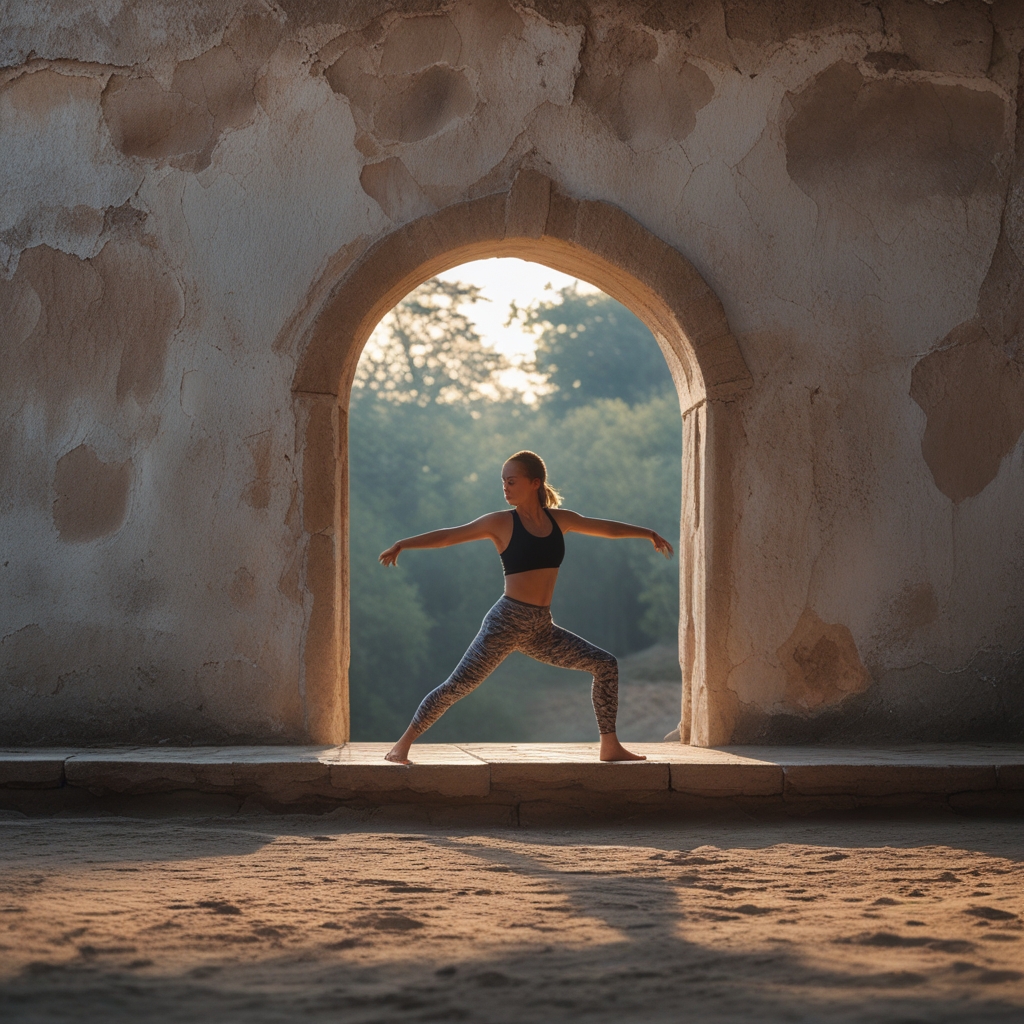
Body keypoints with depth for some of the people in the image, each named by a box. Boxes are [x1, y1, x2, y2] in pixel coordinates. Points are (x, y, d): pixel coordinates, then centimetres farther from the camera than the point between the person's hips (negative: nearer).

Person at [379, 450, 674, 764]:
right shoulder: (501, 523, -4)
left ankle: (610, 746, 6)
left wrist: (648, 533, 34)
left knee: (605, 665, 0)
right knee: (457, 686, -10)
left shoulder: (559, 519, 9)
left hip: (541, 630, 5)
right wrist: (403, 544, -17)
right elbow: (448, 536, -7)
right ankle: (403, 743, 1)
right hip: (507, 622, -5)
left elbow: (605, 527, 24)